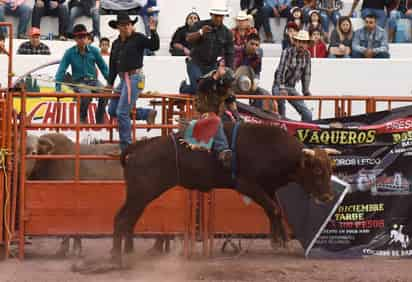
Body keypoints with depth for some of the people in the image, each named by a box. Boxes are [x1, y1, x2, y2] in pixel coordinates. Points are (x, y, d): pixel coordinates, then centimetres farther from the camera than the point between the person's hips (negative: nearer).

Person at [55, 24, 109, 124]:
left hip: (93, 81, 2)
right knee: (86, 93, -37)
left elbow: (103, 67, 11)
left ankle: (100, 119, -10)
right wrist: (58, 89, -11)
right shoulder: (70, 53, -2)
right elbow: (61, 70, -3)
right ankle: (82, 118, -10)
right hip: (78, 82, -2)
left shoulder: (93, 51, 3)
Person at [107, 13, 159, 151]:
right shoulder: (116, 44, 15)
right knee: (112, 110, 13)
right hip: (123, 79, 9)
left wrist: (153, 31, -30)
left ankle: (126, 147, -6)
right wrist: (110, 83, 22)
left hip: (134, 77, -9)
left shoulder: (138, 38, -5)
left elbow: (154, 46, -18)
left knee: (122, 112, -14)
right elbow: (113, 65, 20)